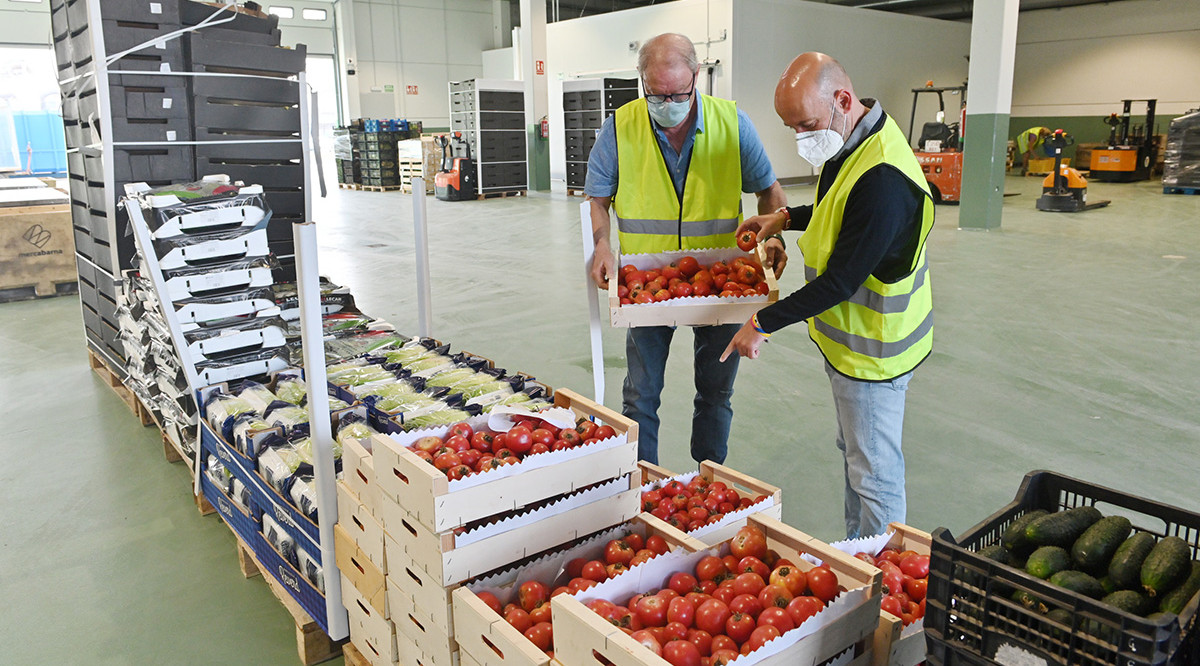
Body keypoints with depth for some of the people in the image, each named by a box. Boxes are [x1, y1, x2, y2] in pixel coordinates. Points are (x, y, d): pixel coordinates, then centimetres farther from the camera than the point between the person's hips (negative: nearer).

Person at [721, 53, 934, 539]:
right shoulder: (851, 143, 3)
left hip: (871, 349, -10)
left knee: (873, 472, 3)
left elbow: (841, 281, -27)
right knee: (853, 451, 22)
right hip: (846, 335, 10)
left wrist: (763, 323, -19)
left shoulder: (883, 178, -30)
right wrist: (787, 218, 11)